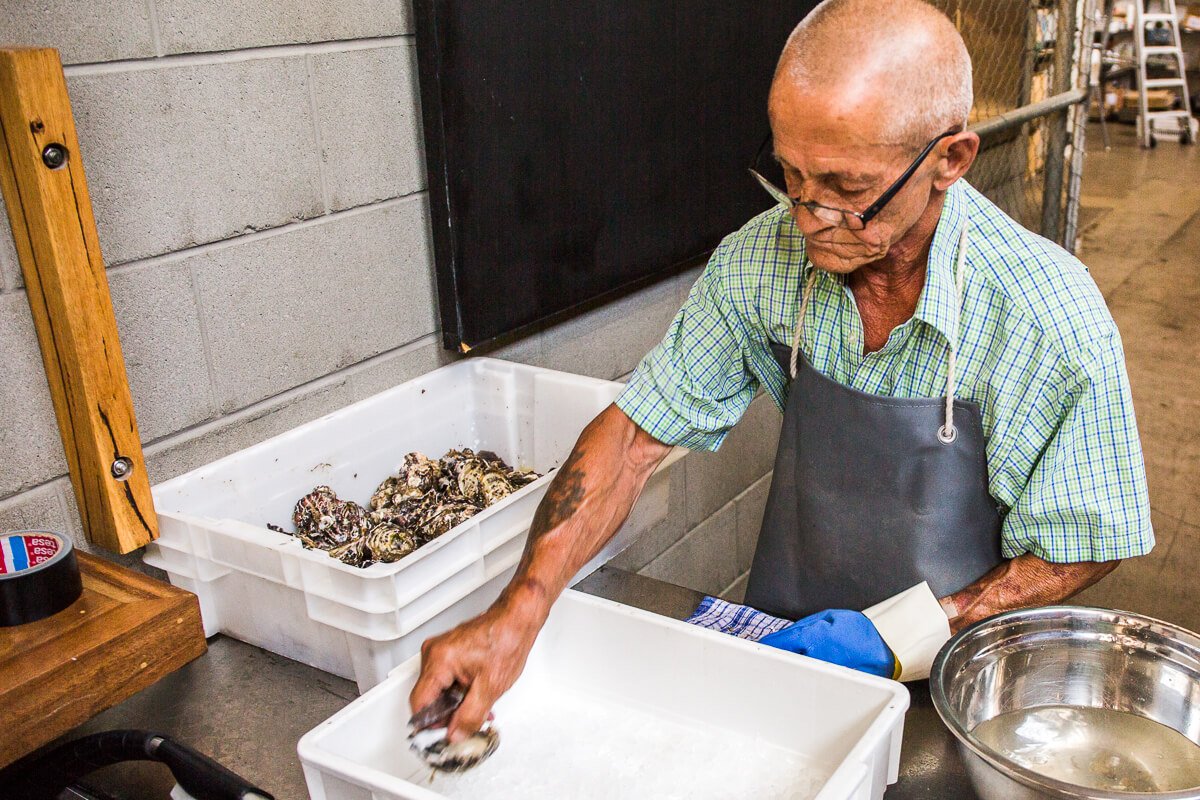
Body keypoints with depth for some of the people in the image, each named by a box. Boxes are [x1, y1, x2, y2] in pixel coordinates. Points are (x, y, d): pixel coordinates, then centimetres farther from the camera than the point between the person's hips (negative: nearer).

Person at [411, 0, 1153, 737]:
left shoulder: (1055, 321, -23)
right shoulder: (759, 261, -15)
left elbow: (1076, 552, -11)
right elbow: (638, 433, -10)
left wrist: (892, 638, -22)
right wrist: (519, 612, -20)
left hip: (949, 678, 0)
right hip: (780, 643, 1)